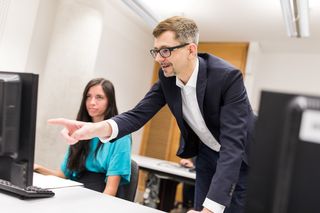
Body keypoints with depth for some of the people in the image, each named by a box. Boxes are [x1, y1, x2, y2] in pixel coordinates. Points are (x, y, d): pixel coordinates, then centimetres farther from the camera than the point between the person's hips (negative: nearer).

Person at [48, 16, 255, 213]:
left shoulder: (228, 76, -30)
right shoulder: (167, 76, -13)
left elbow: (233, 145, -37)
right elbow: (138, 115, -18)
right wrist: (96, 128, -40)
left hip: (240, 157, -4)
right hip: (207, 154, 4)